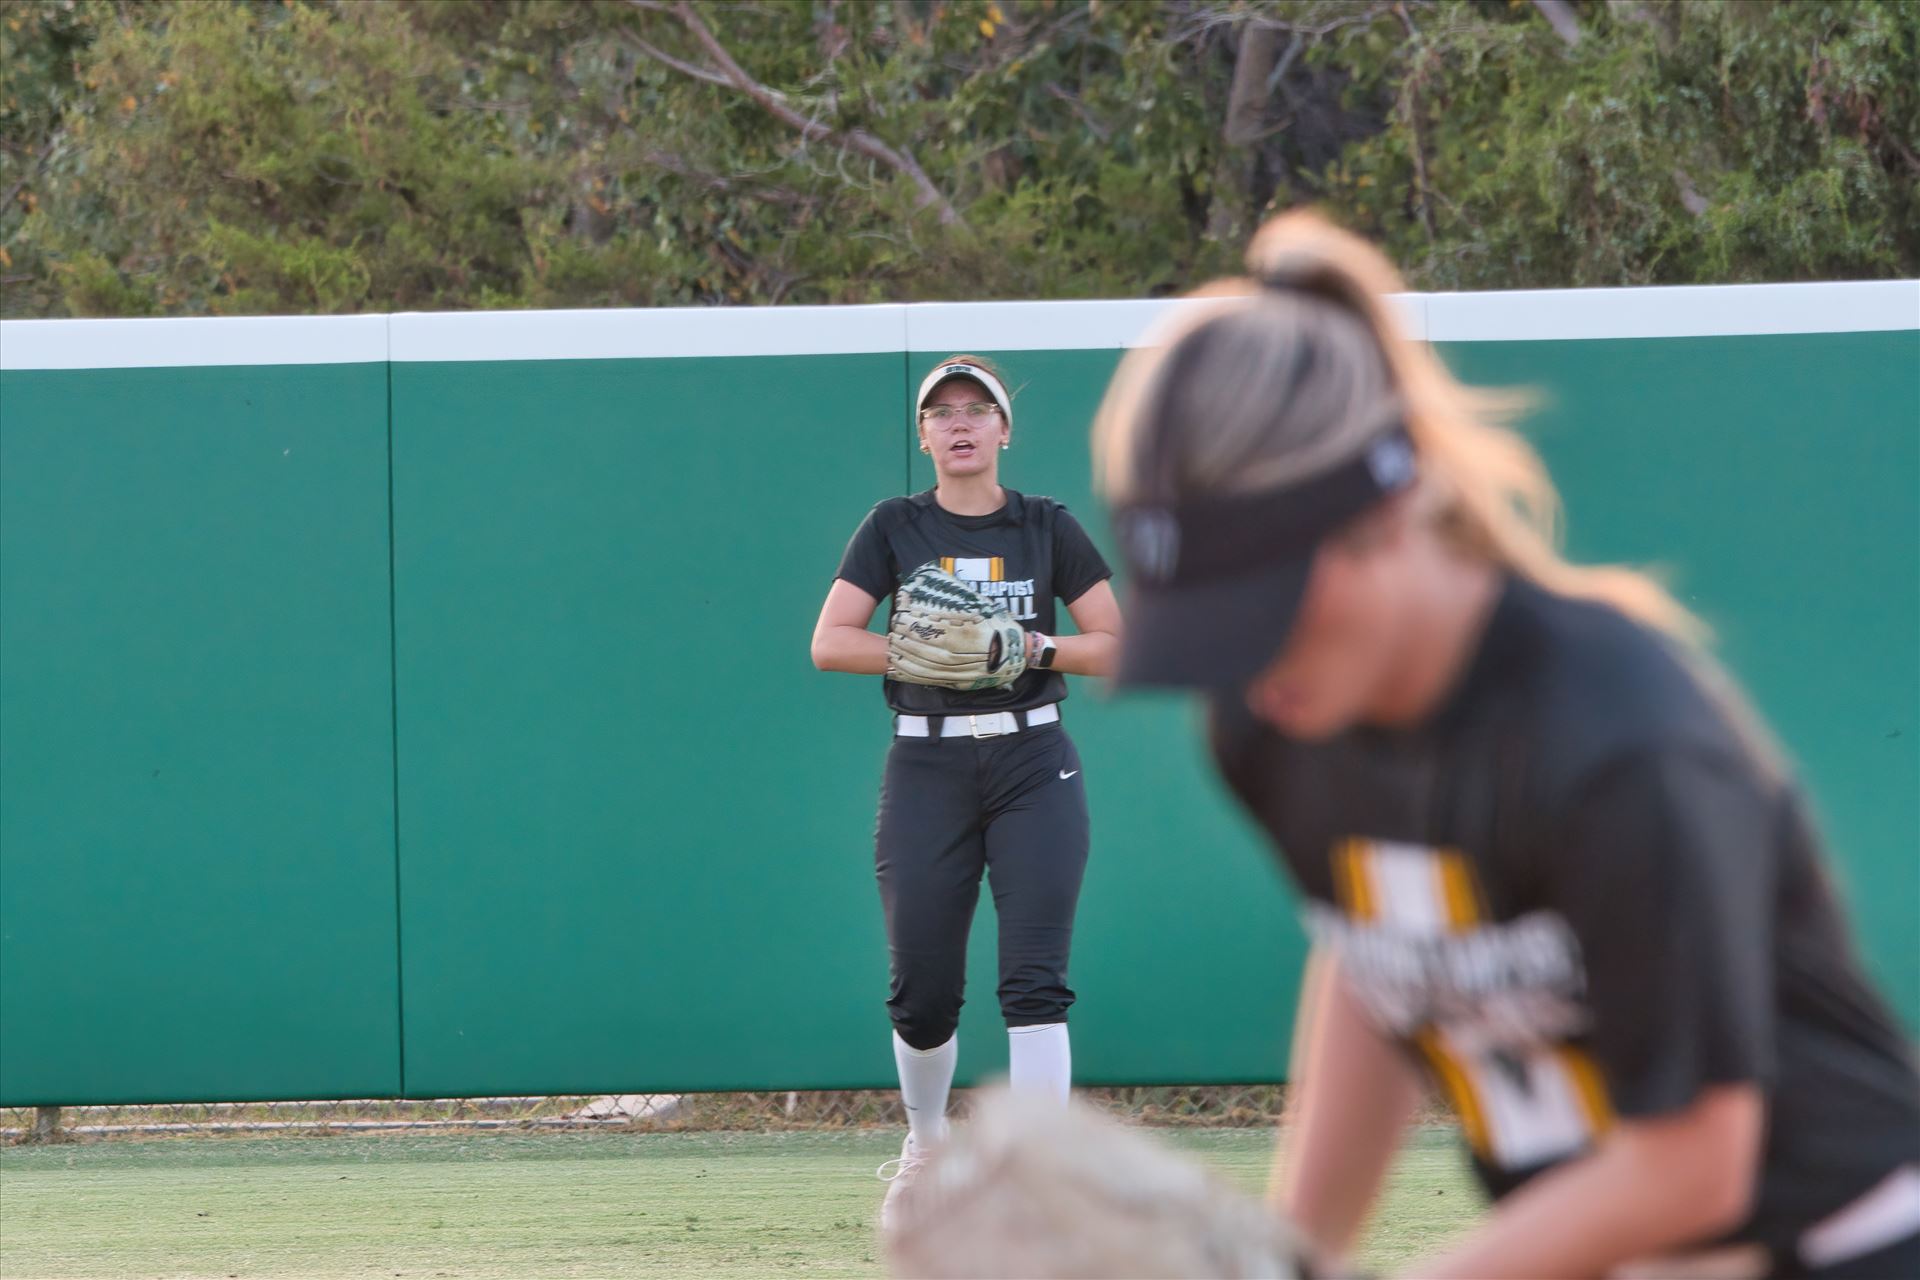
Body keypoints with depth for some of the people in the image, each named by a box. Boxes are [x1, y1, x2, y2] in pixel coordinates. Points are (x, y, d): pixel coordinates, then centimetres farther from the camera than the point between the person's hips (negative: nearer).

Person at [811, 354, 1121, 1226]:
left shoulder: (1047, 528, 6)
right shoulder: (894, 528, 6)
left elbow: (1118, 646, 5)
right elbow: (828, 642, -1)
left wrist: (1036, 648, -12)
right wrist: (912, 654, -18)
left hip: (1033, 768, -1)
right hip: (927, 770, 1)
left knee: (1034, 980, -13)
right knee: (921, 991, 1)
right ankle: (925, 1140, 29)